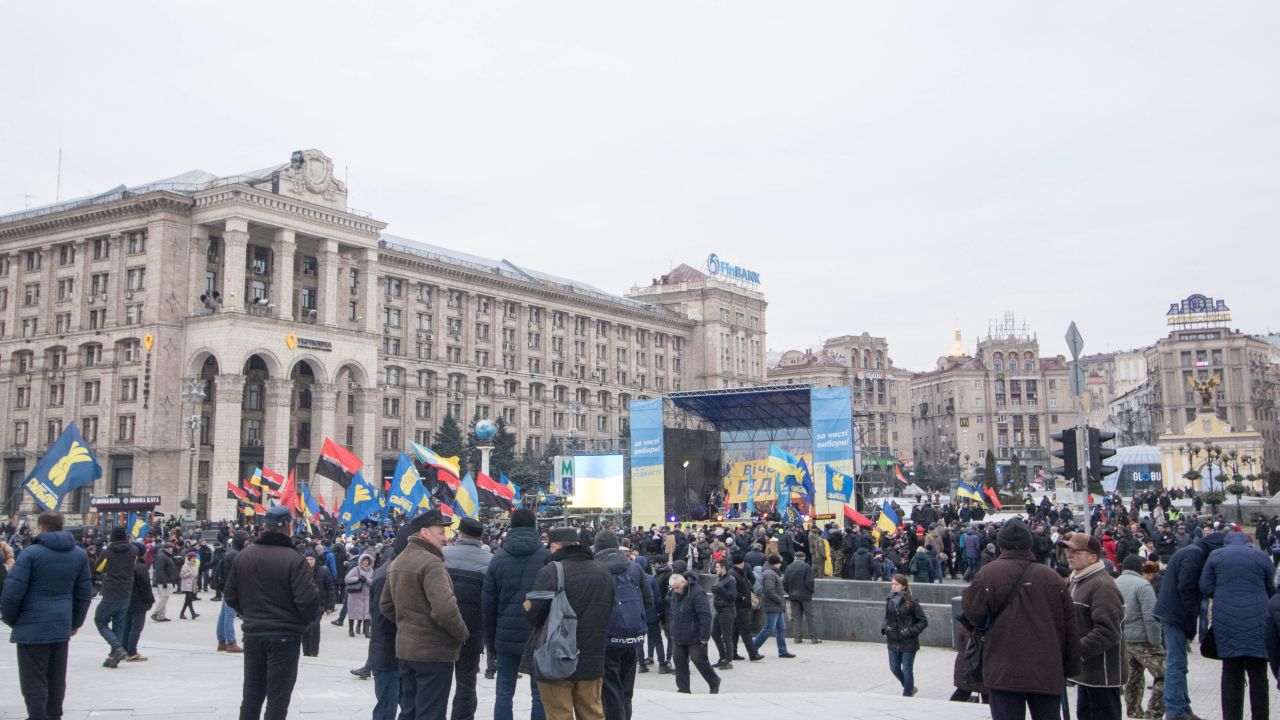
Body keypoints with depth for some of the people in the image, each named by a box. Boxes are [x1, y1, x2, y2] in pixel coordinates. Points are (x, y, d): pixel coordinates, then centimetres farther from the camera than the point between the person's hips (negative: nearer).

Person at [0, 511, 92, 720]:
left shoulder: (30, 553, -9)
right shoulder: (79, 554, 8)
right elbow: (85, 593, 11)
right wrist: (76, 622, 21)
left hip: (32, 626, -5)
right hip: (61, 628, 5)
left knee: (34, 680, 2)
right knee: (56, 678, 14)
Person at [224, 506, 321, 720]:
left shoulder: (244, 555, 1)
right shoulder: (293, 559, -17)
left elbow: (230, 596, 6)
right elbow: (308, 600, -21)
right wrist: (307, 619, -1)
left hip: (253, 634, 5)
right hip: (285, 637, -5)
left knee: (251, 696, 16)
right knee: (278, 698, 3)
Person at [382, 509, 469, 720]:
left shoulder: (397, 562, 11)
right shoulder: (431, 562, -19)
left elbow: (385, 605, 19)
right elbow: (445, 609, -29)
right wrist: (461, 632, -14)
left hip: (405, 648, 9)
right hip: (434, 651, -9)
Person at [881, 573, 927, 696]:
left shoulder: (911, 603, -14)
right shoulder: (889, 601, 3)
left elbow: (923, 621, -9)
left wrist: (911, 632, -18)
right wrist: (884, 628, -2)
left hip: (908, 644, -6)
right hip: (893, 643, 6)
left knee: (907, 670, 4)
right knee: (894, 669, 13)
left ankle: (907, 695, 20)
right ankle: (910, 688, 38)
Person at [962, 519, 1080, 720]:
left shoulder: (988, 574, -7)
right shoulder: (1052, 577, 4)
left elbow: (973, 613, -6)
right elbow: (1069, 627, 7)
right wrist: (1070, 669, 15)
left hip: (1004, 673, -3)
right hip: (1048, 673, 3)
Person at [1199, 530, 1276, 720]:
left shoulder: (1215, 556, 5)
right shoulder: (1262, 557, 4)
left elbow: (1205, 588, 2)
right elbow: (1271, 591, 9)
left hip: (1226, 620, 1)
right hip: (1256, 621, -1)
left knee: (1231, 674, 8)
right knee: (1258, 674, 6)